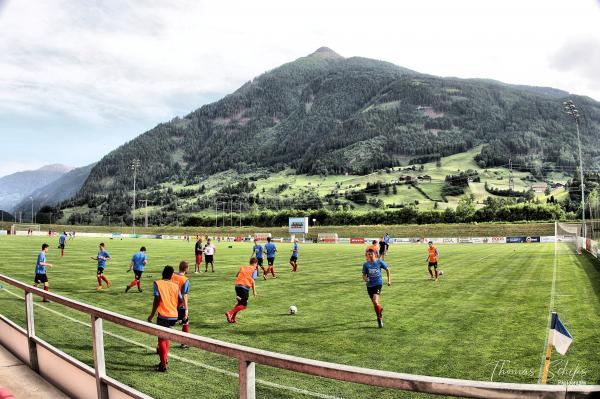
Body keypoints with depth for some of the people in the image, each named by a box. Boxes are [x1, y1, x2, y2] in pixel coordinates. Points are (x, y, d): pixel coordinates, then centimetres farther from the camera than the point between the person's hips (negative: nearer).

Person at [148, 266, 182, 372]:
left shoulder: (157, 283, -3)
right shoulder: (175, 285, 7)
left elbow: (157, 299, -12)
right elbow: (180, 301, 5)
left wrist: (152, 314, -4)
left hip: (163, 316, -4)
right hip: (174, 316, 4)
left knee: (162, 340, 6)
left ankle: (163, 365, 5)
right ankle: (165, 359, 30)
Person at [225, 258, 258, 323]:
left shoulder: (243, 267, 20)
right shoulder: (254, 270, 4)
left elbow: (237, 276, 14)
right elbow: (253, 281, -6)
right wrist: (254, 291, -3)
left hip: (237, 285, 7)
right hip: (245, 287, -6)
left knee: (240, 303, 21)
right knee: (243, 305, 2)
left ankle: (232, 318, 17)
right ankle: (229, 313, -14)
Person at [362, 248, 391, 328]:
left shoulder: (379, 262, -6)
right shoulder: (366, 264, -2)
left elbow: (387, 270, 8)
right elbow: (364, 275, 3)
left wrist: (389, 280, 7)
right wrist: (365, 279, -20)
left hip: (378, 283, -3)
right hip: (370, 285, 3)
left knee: (375, 301, -21)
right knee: (374, 303, 12)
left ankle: (379, 318, -3)